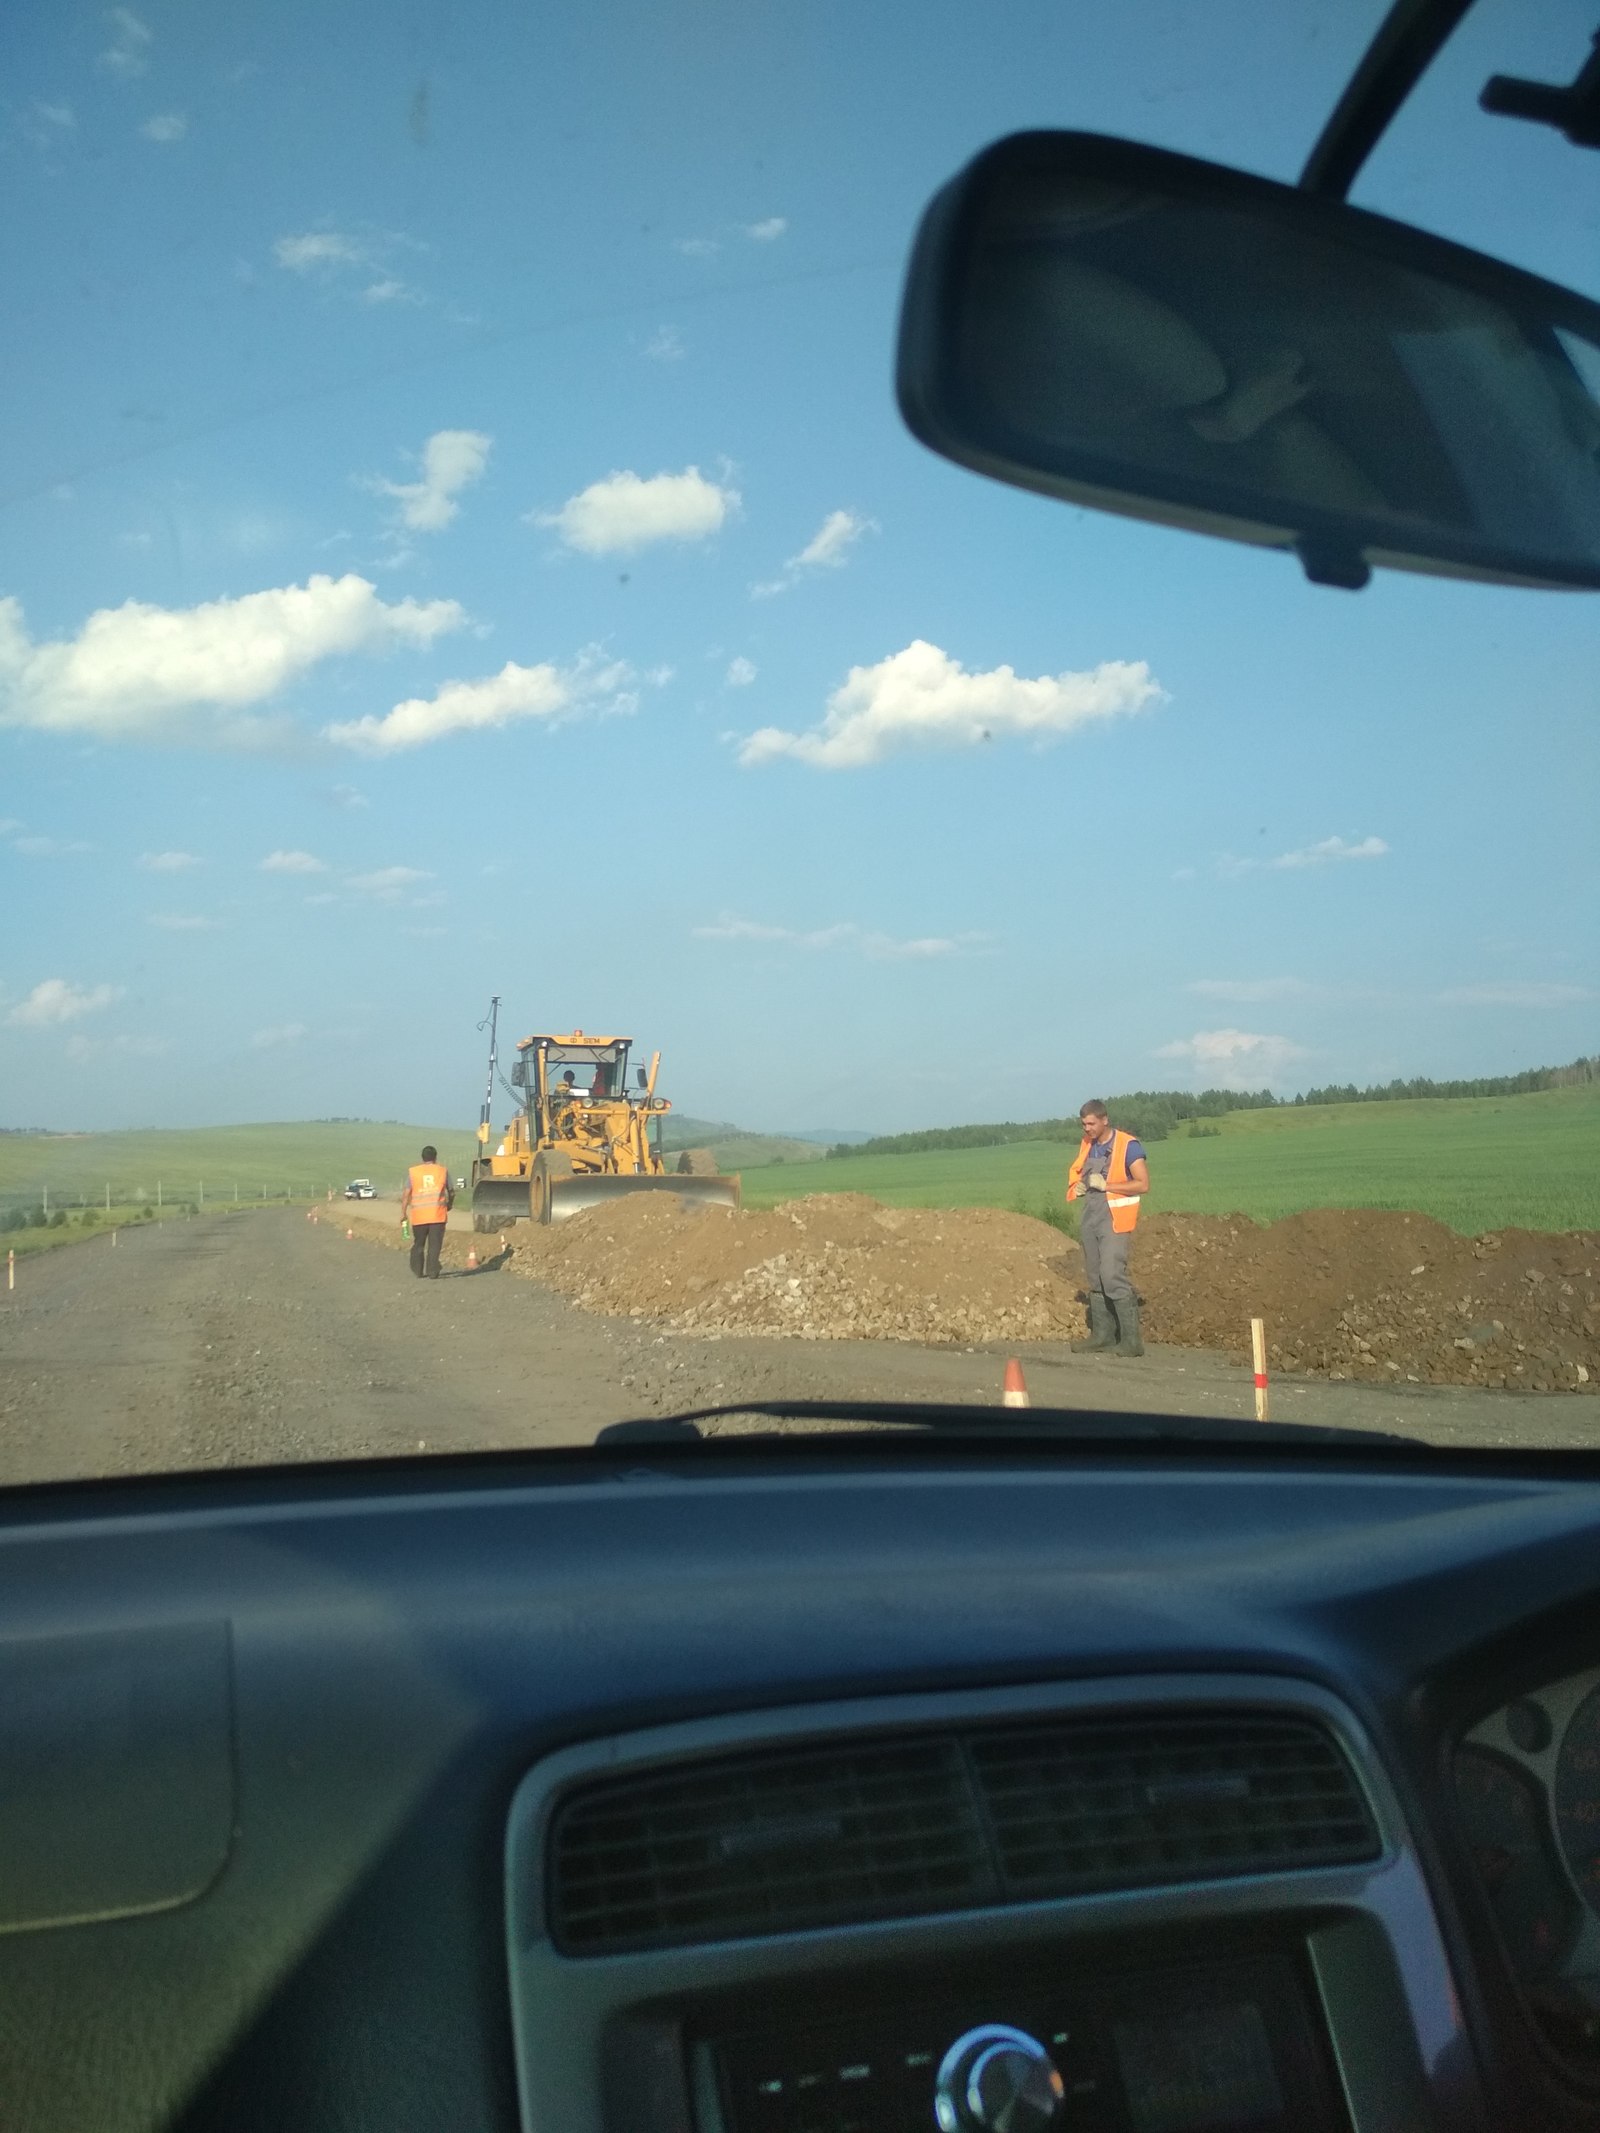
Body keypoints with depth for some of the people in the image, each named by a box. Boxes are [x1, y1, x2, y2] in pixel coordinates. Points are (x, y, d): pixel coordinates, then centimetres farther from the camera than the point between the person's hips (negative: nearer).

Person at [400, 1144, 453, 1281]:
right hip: (438, 1214, -1)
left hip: (419, 1215, 1)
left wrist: (403, 1212, 4)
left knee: (418, 1244, 14)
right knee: (434, 1245, 0)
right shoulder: (443, 1171, 7)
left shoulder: (412, 1172, 5)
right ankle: (432, 1273, -5)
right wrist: (449, 1205, 32)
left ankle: (418, 1272, 16)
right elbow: (451, 1192, 14)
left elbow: (406, 1194, -1)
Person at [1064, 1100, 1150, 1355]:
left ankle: (1131, 1340, -13)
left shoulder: (1127, 1146, -10)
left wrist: (1105, 1185, -18)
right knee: (1095, 1279, 9)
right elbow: (1076, 1172, 28)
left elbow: (1143, 1184, -15)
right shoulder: (1087, 1144, 11)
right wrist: (1079, 1186, 4)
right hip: (1090, 1218, 7)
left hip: (1115, 1220, -7)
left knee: (1113, 1276, -16)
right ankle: (1102, 1333, 16)